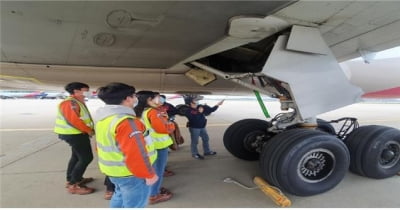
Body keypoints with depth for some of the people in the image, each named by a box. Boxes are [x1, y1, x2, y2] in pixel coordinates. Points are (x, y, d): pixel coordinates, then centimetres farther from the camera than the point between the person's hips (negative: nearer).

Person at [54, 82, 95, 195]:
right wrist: (88, 130, -18)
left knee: (77, 156, 19)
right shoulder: (70, 103, -19)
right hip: (74, 134, -11)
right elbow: (73, 120, -27)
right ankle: (73, 185, -3)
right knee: (86, 158, -9)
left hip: (76, 133, 11)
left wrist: (89, 129, 5)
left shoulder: (77, 102, 14)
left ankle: (71, 179, 31)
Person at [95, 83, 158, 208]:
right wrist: (149, 174, -18)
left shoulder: (102, 117, 3)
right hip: (130, 173, -9)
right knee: (134, 204, 7)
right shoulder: (127, 121, -28)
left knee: (120, 197, 28)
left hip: (113, 169, 10)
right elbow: (136, 154, -29)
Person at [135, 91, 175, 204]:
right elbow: (164, 128, -25)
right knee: (158, 170, 4)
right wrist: (171, 125, -6)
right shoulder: (153, 112, -20)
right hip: (158, 144, -9)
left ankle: (154, 189, 38)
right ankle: (154, 195, 14)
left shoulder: (138, 112, 7)